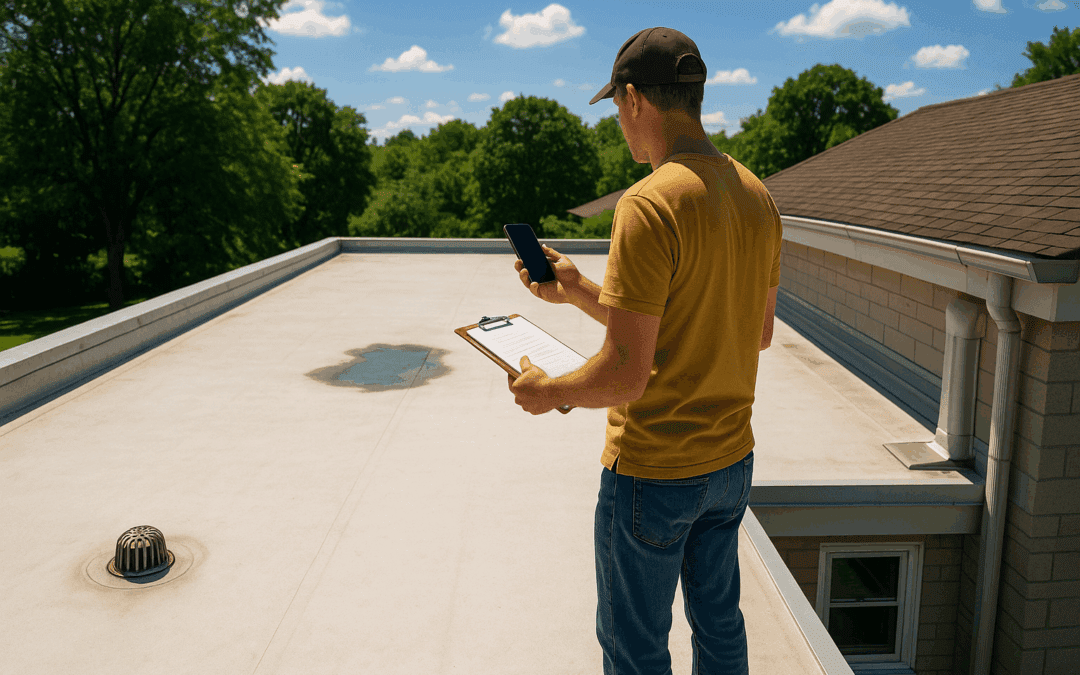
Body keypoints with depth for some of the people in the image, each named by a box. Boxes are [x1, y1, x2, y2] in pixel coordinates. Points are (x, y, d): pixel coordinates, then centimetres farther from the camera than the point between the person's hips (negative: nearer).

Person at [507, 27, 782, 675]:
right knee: (719, 622, 25)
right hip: (732, 458, 8)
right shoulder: (759, 197, 2)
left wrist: (548, 390, -3)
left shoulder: (650, 203, -23)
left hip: (652, 473, -7)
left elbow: (625, 375, -26)